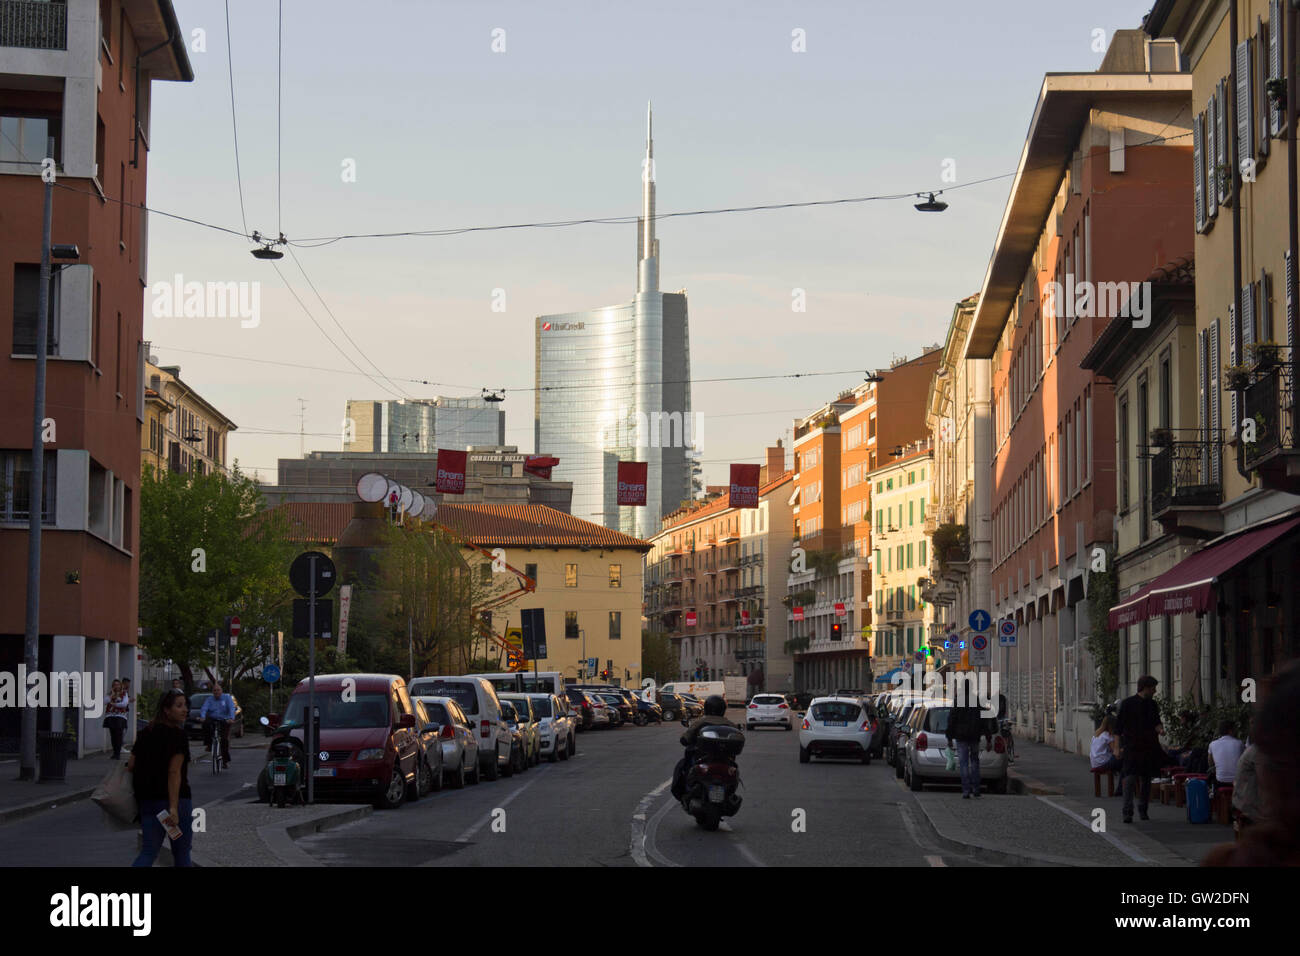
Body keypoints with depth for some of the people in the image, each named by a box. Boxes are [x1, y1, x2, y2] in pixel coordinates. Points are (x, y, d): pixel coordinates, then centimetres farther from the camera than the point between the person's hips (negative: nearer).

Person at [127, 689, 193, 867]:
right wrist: (174, 807, -22)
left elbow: (130, 766, 10)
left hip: (147, 800, 6)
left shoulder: (146, 733, 10)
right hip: (176, 799, -6)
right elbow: (174, 772, -18)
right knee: (181, 854, 9)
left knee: (148, 852, 3)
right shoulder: (177, 736, -11)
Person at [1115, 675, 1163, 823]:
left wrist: (1159, 729, -7)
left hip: (1149, 748, 5)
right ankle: (1127, 812, -16)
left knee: (1146, 779, 9)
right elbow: (1119, 727, -2)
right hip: (1132, 748, -5)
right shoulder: (1128, 704, -4)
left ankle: (1143, 809, 21)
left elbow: (1156, 722, 17)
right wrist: (1121, 746, -7)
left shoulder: (1152, 705, 11)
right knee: (1130, 778, -13)